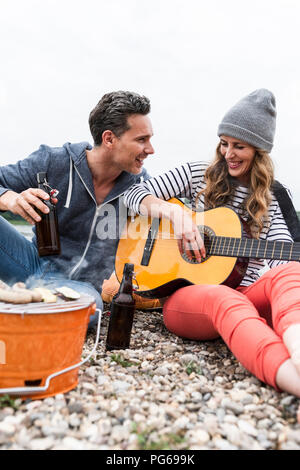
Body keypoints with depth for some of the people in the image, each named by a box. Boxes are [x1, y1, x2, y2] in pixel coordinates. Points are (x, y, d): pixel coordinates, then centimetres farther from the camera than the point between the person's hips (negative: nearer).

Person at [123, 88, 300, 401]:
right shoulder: (196, 174, 9)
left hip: (244, 296, 2)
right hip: (185, 293, -1)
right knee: (224, 299, -38)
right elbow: (134, 195, 4)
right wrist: (175, 212, -14)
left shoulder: (273, 199, 12)